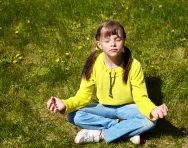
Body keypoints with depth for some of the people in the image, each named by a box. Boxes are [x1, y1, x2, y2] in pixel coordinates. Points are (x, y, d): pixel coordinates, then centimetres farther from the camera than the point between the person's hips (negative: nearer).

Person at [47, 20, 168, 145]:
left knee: (150, 120, -30)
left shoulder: (134, 65, -20)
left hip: (126, 108, -1)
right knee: (74, 116, -24)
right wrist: (66, 105, -34)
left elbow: (141, 97, -18)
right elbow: (84, 95, -13)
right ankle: (129, 129, -19)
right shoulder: (94, 64, -17)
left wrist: (153, 110, -41)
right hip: (104, 108, 2)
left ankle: (100, 134, -20)